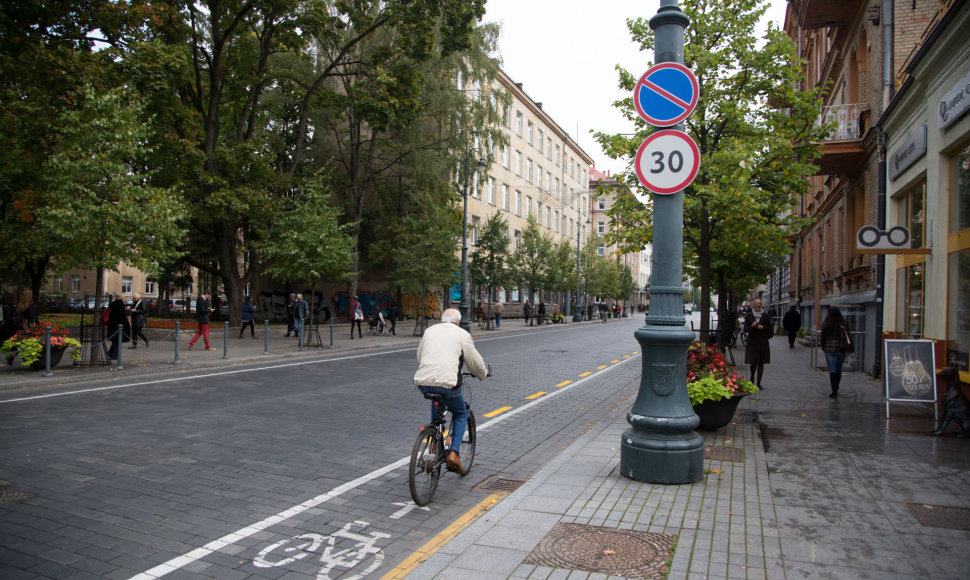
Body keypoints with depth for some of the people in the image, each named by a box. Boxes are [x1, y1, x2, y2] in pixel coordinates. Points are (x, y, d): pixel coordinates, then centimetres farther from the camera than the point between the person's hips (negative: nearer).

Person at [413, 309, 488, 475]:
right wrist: (483, 374, 32)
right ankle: (453, 453, 4)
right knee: (461, 415, 20)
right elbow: (475, 362, 12)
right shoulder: (462, 334, 10)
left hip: (423, 382, 4)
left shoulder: (429, 330, 21)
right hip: (447, 382, -4)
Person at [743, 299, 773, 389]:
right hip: (752, 341, -1)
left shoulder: (766, 316, 4)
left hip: (763, 342, 1)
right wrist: (751, 326, -18)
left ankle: (758, 383, 8)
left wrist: (763, 327, -12)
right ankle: (752, 377, 25)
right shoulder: (749, 316, 3)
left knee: (761, 363, 1)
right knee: (753, 362, -6)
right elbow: (745, 329, 1)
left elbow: (770, 328, 7)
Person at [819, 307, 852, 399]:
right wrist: (849, 350, 4)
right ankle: (836, 389, 29)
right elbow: (848, 336, -2)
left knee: (832, 370, 1)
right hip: (840, 349, 1)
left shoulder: (825, 324, -6)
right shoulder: (843, 323, -4)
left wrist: (822, 346, 14)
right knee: (839, 369, 17)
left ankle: (834, 392, -4)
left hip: (829, 349, -1)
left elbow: (821, 337, -1)